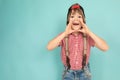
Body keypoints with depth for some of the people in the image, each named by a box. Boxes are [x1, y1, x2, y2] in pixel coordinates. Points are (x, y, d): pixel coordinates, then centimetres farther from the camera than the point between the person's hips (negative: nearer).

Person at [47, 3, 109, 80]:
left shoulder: (88, 36, -8)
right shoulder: (64, 36, -8)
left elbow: (105, 48, -20)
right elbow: (49, 47, -22)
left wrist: (89, 32, -24)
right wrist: (65, 33, -26)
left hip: (84, 73, 0)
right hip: (69, 73, 0)